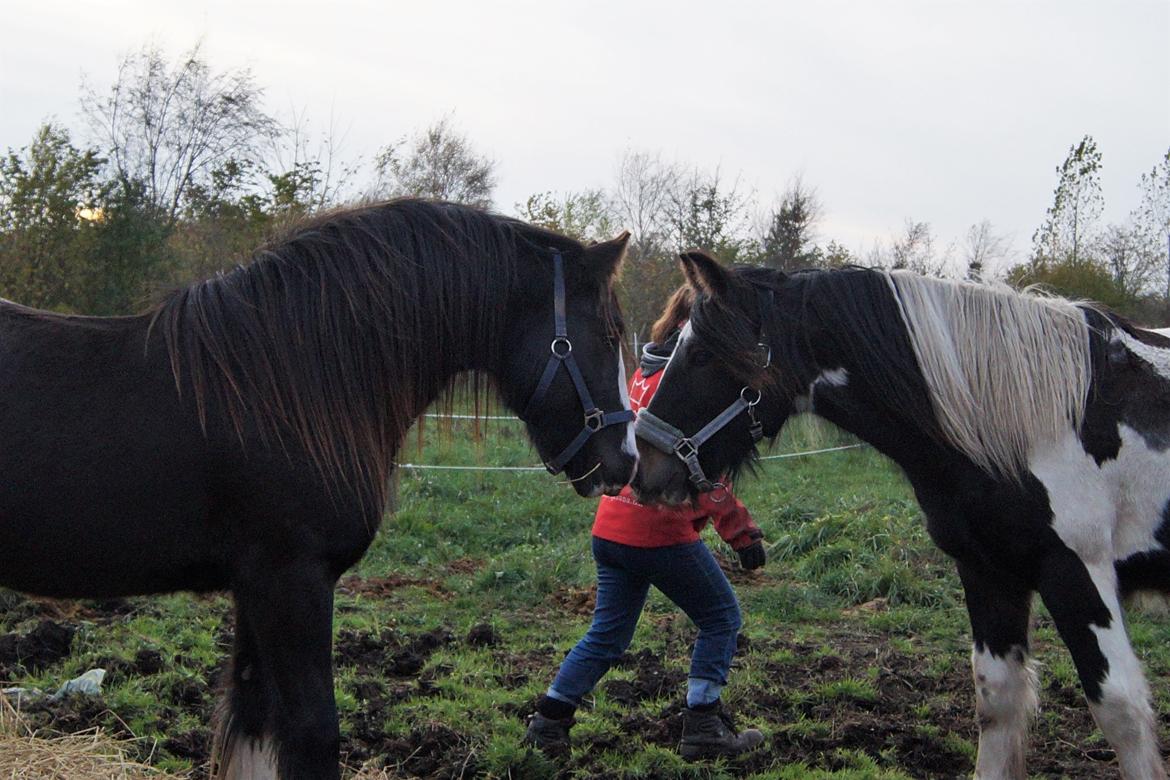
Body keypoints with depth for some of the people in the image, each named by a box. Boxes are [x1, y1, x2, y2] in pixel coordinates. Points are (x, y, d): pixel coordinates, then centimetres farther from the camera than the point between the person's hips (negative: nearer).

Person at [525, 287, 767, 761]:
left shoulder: (647, 370, 15)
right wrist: (742, 531, -16)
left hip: (612, 526, 8)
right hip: (662, 530, -8)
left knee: (608, 634, 16)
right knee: (721, 619, 8)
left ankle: (548, 722, 15)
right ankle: (703, 729, 7)